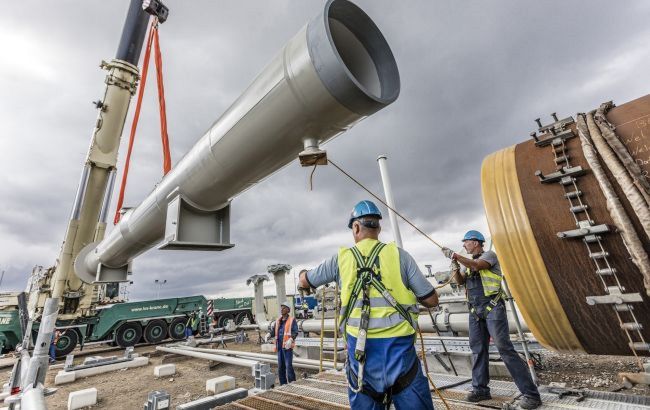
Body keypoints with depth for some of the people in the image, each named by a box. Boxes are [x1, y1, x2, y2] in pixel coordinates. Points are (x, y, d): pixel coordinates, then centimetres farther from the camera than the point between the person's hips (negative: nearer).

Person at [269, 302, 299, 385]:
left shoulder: (292, 320, -4)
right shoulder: (278, 320, 12)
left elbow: (295, 332, -13)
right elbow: (273, 331, 11)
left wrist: (291, 339, -31)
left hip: (288, 347, -5)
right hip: (280, 347, 5)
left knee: (289, 366, -7)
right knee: (280, 367, 11)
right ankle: (283, 384, 24)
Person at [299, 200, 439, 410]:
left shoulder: (341, 258, 2)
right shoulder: (399, 254, -1)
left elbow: (304, 282, 16)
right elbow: (431, 300, 3)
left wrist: (304, 275, 39)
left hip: (360, 346, 1)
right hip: (398, 344, 0)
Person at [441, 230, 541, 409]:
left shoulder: (489, 255, -2)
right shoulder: (467, 262, 17)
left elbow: (477, 266, -23)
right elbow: (459, 281, 9)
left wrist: (455, 255, -23)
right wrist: (454, 263, -4)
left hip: (492, 308, -6)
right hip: (475, 311, 7)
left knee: (505, 349, -8)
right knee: (478, 349, 8)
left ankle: (531, 394, 1)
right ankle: (480, 389, 16)